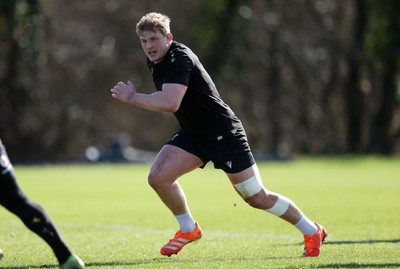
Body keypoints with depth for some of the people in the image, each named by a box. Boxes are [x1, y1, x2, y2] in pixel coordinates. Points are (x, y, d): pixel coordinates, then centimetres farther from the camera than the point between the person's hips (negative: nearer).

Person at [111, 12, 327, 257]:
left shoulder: (179, 57, -24)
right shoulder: (154, 62, 5)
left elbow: (170, 103, -37)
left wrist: (133, 97, -28)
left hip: (225, 135, -8)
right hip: (192, 135, 8)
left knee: (257, 197, -3)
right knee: (158, 177, -14)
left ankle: (312, 231, 17)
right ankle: (188, 229, 9)